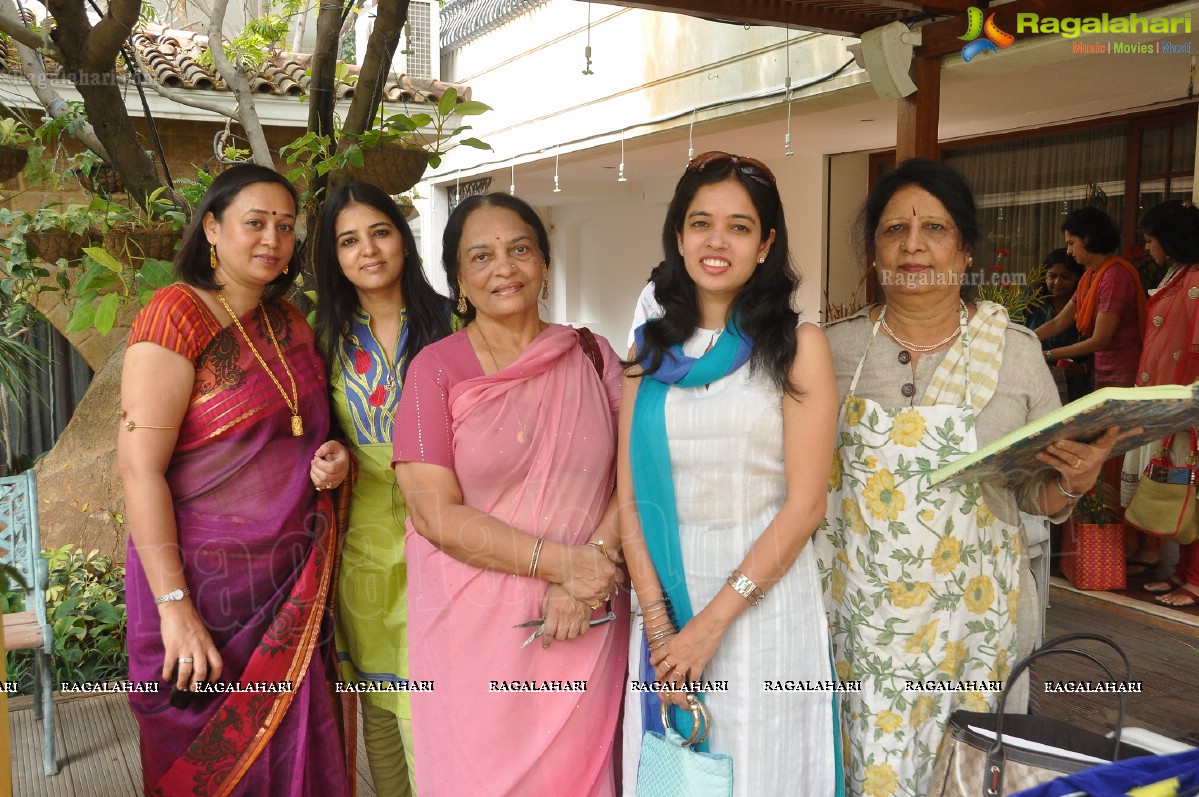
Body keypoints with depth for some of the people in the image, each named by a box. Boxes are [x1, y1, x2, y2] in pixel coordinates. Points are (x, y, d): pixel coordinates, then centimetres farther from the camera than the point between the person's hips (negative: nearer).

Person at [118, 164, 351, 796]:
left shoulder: (290, 323, 11)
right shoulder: (177, 313, -10)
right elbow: (138, 466, -17)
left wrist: (334, 460, 0)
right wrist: (173, 605, -22)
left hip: (296, 584, 6)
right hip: (207, 582, -6)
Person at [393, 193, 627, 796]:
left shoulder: (592, 357, 4)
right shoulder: (436, 369, -5)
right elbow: (436, 515, -11)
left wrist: (590, 575, -14)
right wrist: (560, 561, -16)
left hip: (586, 620, 2)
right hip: (475, 626, -2)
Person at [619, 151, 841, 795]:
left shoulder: (797, 345, -5)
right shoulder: (649, 351, 4)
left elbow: (805, 504, -10)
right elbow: (630, 501, 0)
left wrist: (714, 620, -13)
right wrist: (659, 624, -9)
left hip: (766, 599, -3)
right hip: (667, 598, 3)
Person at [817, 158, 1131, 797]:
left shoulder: (1015, 349, -2)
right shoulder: (835, 347, 0)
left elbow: (1036, 494, 4)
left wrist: (1073, 482, -15)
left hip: (970, 616, 0)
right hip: (857, 615, 1)